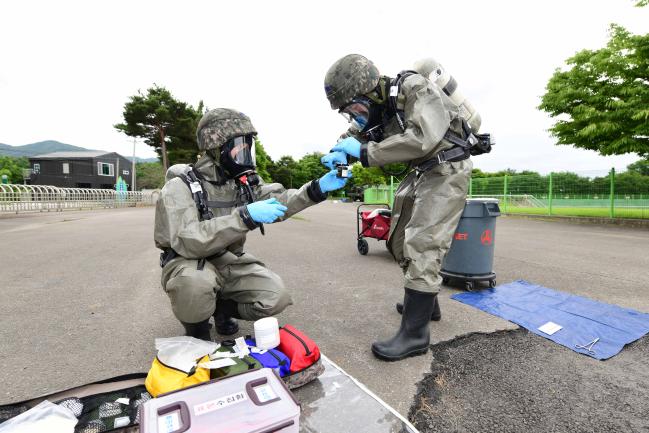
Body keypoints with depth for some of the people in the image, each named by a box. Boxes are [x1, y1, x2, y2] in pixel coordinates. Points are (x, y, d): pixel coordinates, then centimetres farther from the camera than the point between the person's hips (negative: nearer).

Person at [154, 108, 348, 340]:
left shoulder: (243, 181, 0)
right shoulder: (181, 186, -19)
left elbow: (277, 201, -2)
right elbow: (187, 242, -32)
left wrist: (317, 188, -17)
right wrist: (245, 216, -40)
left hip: (228, 260, 5)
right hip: (188, 262, -4)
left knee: (276, 296, -14)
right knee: (195, 284, -39)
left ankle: (223, 306, 15)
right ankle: (196, 328, -3)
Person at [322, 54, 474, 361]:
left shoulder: (414, 89, -21)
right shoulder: (377, 107, 2)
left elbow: (423, 138, -35)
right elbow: (355, 133, 12)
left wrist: (365, 152, -32)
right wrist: (339, 152, -12)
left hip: (446, 171, -8)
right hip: (420, 172, 9)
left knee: (421, 246, -17)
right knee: (399, 242, 12)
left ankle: (415, 334, -8)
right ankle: (425, 301, 29)